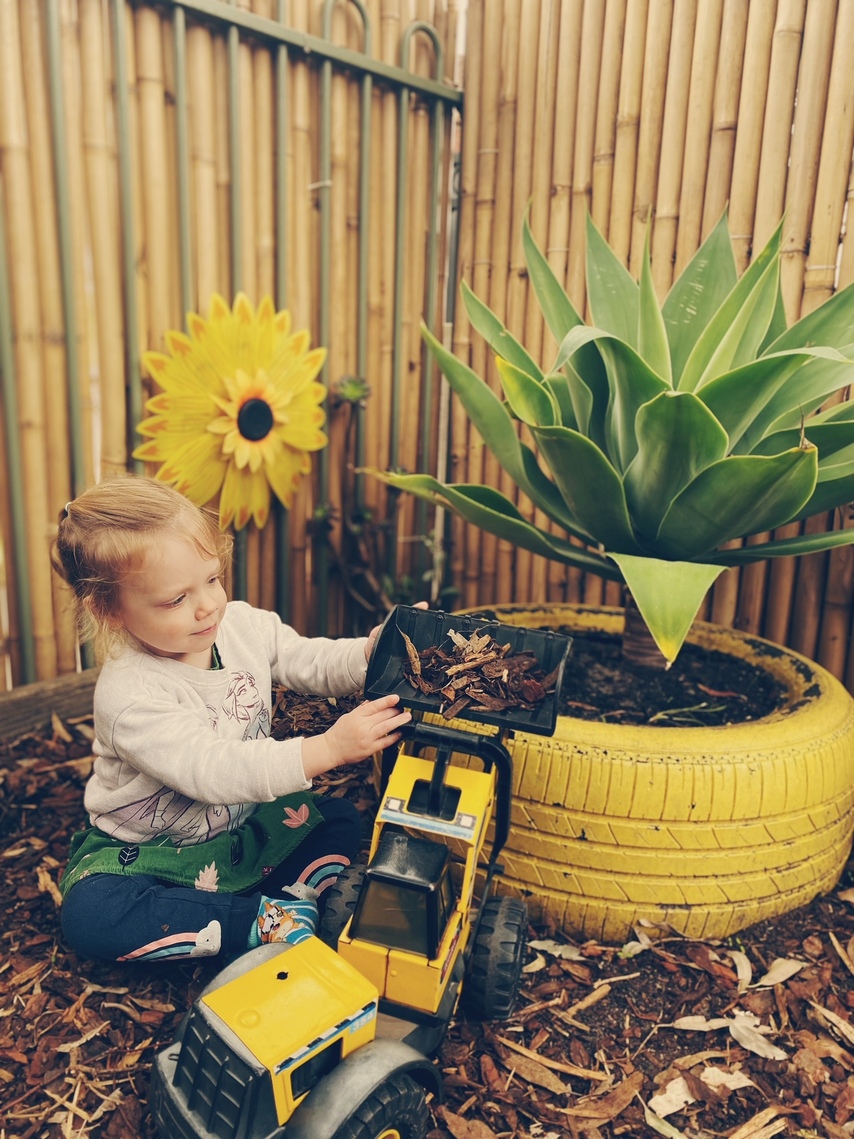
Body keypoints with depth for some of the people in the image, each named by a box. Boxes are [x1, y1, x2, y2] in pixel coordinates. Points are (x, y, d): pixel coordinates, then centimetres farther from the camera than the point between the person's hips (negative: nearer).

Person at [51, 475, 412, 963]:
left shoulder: (244, 625, -12)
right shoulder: (129, 694, -31)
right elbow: (213, 772, -37)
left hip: (242, 825, 5)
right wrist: (328, 747, -45)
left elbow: (314, 663, -3)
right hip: (147, 849, -4)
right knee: (89, 914, -30)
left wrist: (377, 649, -24)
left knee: (342, 818, -7)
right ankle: (264, 920, -22)